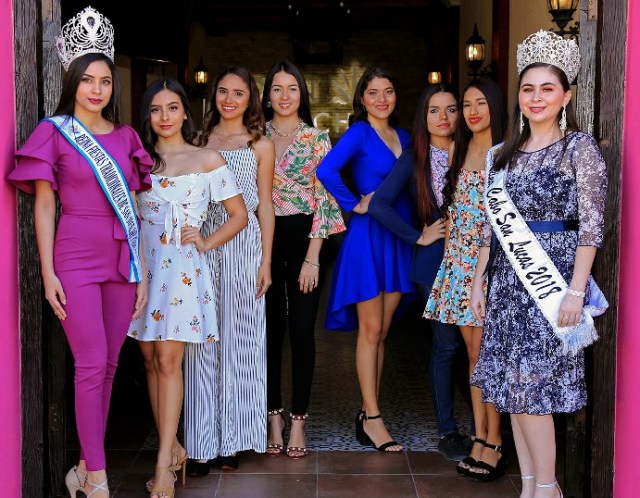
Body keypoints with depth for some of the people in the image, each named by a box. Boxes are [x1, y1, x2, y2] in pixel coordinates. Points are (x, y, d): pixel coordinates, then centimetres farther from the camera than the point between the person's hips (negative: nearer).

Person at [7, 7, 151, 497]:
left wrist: (142, 271, 8)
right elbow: (44, 204, -2)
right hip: (76, 258, -4)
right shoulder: (54, 132, 1)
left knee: (109, 364, 7)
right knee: (91, 365, -5)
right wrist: (48, 273, -8)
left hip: (122, 259, 4)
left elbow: (133, 206, 12)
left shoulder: (125, 137, 11)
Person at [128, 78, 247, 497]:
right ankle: (173, 448, 16)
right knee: (150, 358, 4)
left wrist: (205, 243, -5)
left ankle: (165, 463, -8)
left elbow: (239, 215, 6)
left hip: (183, 266, -4)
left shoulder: (208, 159, 3)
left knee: (167, 359, -11)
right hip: (143, 264, 4)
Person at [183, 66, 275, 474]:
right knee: (203, 342, 1)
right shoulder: (201, 140, 12)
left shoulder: (260, 145, 6)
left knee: (239, 340, 2)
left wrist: (266, 261, -3)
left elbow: (264, 206, 4)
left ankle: (232, 439, 12)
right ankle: (203, 442, 8)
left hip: (243, 246, -2)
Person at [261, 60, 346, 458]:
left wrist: (312, 257, -11)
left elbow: (323, 198, -4)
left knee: (302, 329, -1)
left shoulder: (319, 139, 1)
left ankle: (298, 421, 9)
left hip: (305, 239, -2)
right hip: (266, 239, 2)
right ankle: (274, 418, 15)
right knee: (271, 328, 4)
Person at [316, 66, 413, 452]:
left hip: (398, 238, 6)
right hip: (367, 236, -6)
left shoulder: (404, 137, 13)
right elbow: (326, 171, -22)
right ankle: (372, 418, 7)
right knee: (370, 330, 0)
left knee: (382, 332, 10)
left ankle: (368, 413, 20)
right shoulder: (359, 133, -7)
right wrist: (355, 204, -14)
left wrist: (413, 228, 2)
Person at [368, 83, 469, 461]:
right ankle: (448, 432, 12)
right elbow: (379, 205, -9)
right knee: (447, 344, 1)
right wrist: (418, 236, -9)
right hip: (435, 261, -2)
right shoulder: (414, 159, -1)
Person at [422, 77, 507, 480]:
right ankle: (480, 437, 15)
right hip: (459, 261, 6)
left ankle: (494, 440, 5)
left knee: (483, 349, -6)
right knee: (474, 352, 9)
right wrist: (450, 247, 11)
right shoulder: (459, 150, 14)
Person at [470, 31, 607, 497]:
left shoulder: (580, 147, -5)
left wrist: (575, 291, -17)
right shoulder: (506, 153, 12)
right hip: (509, 277, 6)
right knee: (512, 386, 7)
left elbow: (591, 226, -10)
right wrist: (479, 280, 11)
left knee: (532, 385, -7)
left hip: (553, 276, -6)